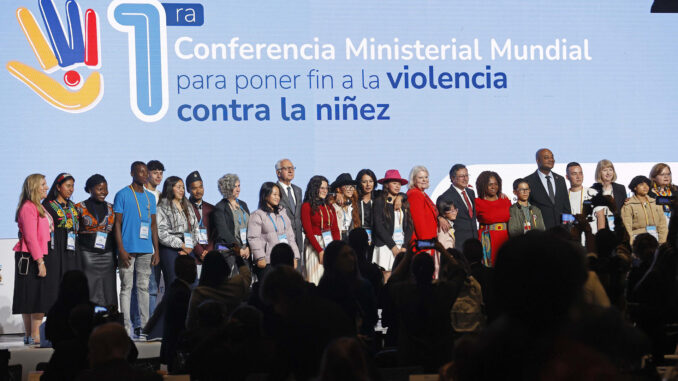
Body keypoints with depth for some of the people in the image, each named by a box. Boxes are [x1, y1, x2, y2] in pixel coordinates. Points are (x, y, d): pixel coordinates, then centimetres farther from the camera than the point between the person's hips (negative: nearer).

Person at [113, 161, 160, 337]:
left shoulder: (150, 197, 16)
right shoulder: (122, 195, 0)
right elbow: (117, 223, -3)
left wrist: (156, 250, 11)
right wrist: (121, 249, -11)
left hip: (146, 250, 5)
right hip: (128, 248, -5)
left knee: (144, 287, 6)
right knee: (126, 287, -3)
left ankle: (145, 325, 9)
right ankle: (126, 327, -2)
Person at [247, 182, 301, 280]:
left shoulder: (282, 213, 22)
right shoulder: (257, 215, 1)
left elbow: (291, 236, 21)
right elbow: (253, 238, -8)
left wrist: (294, 257, 13)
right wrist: (260, 257, -17)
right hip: (267, 262, -5)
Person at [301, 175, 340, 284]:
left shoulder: (329, 208, 15)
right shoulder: (307, 206, -2)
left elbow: (335, 230, 11)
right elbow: (308, 231, -7)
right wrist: (320, 250, -13)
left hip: (330, 244, 5)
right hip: (314, 245, -5)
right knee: (317, 279, -7)